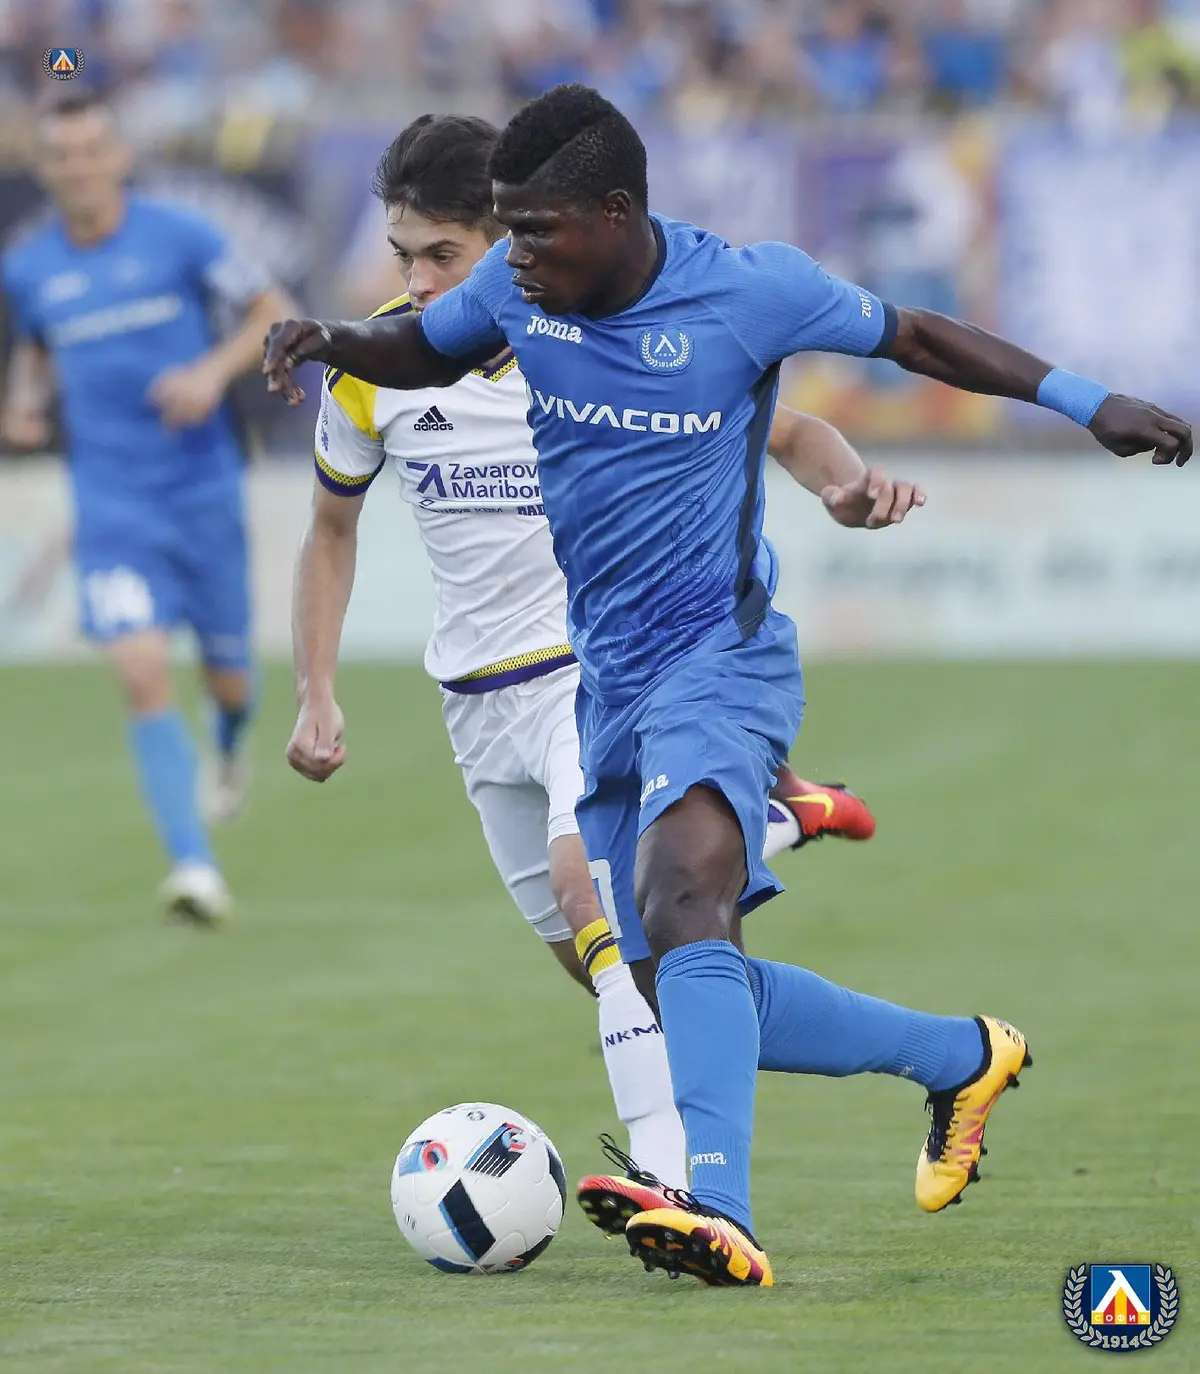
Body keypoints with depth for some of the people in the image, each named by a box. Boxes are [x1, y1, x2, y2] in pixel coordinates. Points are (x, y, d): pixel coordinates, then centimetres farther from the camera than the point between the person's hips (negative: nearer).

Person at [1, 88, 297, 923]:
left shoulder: (178, 238, -8)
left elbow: (275, 313, 1)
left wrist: (215, 370, -16)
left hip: (203, 492, 0)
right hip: (112, 506, 1)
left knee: (228, 676, 12)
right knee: (143, 673, -18)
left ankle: (230, 752, 51)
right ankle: (195, 866, -18)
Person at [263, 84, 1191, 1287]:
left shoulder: (750, 289, -12)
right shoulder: (517, 288, 1)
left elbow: (912, 337, 2)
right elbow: (425, 350, 21)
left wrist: (1091, 402, -1)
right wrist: (329, 342, -1)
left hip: (719, 657, -7)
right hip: (608, 680, 7)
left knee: (682, 902, -32)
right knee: (690, 998, 8)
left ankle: (720, 1215, -46)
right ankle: (962, 1057, 29)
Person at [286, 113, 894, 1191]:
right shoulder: (374, 368, -6)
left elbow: (784, 431, -3)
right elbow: (332, 528, 12)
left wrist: (850, 482, -26)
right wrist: (317, 694, 4)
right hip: (483, 690, 5)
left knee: (588, 877, -31)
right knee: (591, 957, 11)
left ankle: (668, 1171, -32)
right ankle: (773, 818, 40)